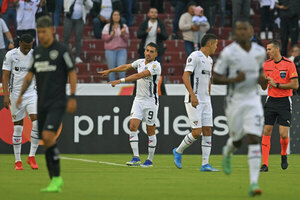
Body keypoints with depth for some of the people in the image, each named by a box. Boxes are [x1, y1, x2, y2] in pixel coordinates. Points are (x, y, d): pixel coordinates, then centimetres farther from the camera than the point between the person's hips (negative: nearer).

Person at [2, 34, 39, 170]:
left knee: (37, 122, -15)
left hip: (32, 93, 2)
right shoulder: (11, 55, -4)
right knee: (17, 127, 1)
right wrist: (6, 95, -12)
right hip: (16, 94, -2)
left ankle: (32, 156, -4)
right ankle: (17, 161, 10)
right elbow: (6, 76, -4)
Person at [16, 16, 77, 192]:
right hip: (42, 103, 7)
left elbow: (72, 73, -6)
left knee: (48, 136, -21)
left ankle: (56, 178, -14)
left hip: (57, 103, -7)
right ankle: (55, 181, 14)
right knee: (47, 141, 6)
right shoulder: (37, 51, 13)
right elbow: (30, 74, 19)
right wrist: (21, 94, 10)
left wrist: (73, 97, -11)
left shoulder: (62, 50, -6)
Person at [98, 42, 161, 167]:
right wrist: (109, 71, 31)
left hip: (151, 102, -6)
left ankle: (150, 160, 12)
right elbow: (126, 67, 24)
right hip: (138, 100, 6)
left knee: (150, 131, 1)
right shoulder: (140, 62, 6)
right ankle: (136, 158, -12)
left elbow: (138, 76, -26)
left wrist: (121, 81, -30)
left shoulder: (156, 66, -16)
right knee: (133, 126, -10)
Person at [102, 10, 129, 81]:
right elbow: (104, 38, 1)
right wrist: (111, 35, -16)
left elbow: (127, 38, 5)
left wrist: (123, 34, -14)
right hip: (110, 50, -1)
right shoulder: (107, 27, 8)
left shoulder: (124, 27, 11)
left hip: (121, 50, 1)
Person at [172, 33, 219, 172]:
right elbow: (185, 76, -19)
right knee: (197, 132, -12)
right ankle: (178, 152, 11)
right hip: (193, 101, -8)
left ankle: (205, 164, 1)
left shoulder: (209, 60, 17)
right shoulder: (195, 56, -10)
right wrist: (192, 95, -28)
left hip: (206, 101, 8)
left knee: (207, 131, 1)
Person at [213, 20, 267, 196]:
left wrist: (262, 79, 0)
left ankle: (254, 182, -13)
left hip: (253, 100, 2)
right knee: (237, 140, 10)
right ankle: (227, 153, 49)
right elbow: (215, 78, -6)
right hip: (235, 100, -2)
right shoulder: (228, 53, -11)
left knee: (254, 139, -11)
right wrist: (233, 80, -23)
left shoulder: (260, 51, 2)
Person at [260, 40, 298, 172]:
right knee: (266, 131, -5)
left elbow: (295, 85, -12)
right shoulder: (266, 64, 6)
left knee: (283, 134, -10)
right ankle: (265, 164, -3)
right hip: (271, 100, 4)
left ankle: (284, 155, 21)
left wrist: (277, 85, -15)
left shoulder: (289, 64, -9)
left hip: (284, 102, -4)